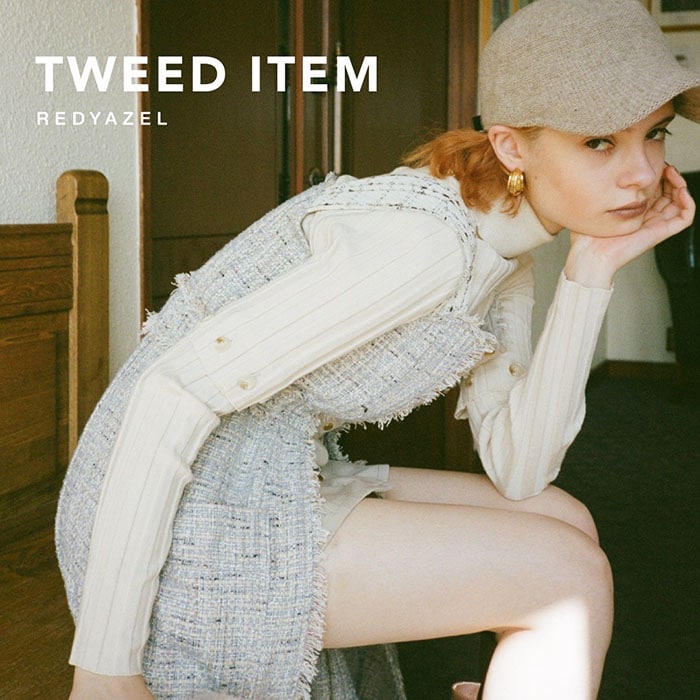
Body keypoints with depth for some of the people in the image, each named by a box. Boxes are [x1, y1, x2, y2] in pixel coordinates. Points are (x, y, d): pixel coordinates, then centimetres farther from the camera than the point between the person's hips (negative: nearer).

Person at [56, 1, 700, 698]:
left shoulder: (506, 249, 5)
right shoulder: (425, 240, -24)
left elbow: (515, 470, 0)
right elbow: (173, 393, -26)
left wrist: (593, 271, -6)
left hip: (273, 487, 9)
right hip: (185, 537, -9)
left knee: (564, 523, 11)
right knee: (572, 575, -8)